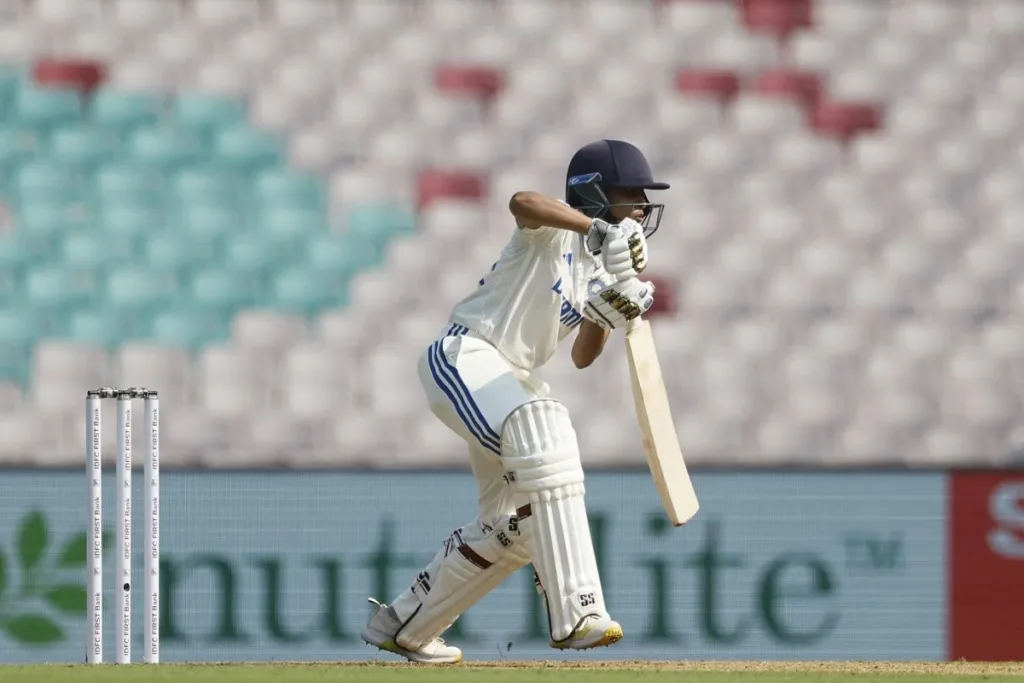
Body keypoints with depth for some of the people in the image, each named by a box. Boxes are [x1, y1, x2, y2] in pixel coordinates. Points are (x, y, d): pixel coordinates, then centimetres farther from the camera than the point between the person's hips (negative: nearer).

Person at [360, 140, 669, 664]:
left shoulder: (602, 271, 14)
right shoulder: (555, 228, -10)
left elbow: (582, 357, 11)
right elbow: (522, 202, -34)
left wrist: (605, 316, -10)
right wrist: (599, 229, -46)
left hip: (514, 381, 10)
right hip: (463, 357, -10)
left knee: (514, 526, 10)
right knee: (545, 437, -34)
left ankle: (404, 624, 29)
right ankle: (575, 611, -43)